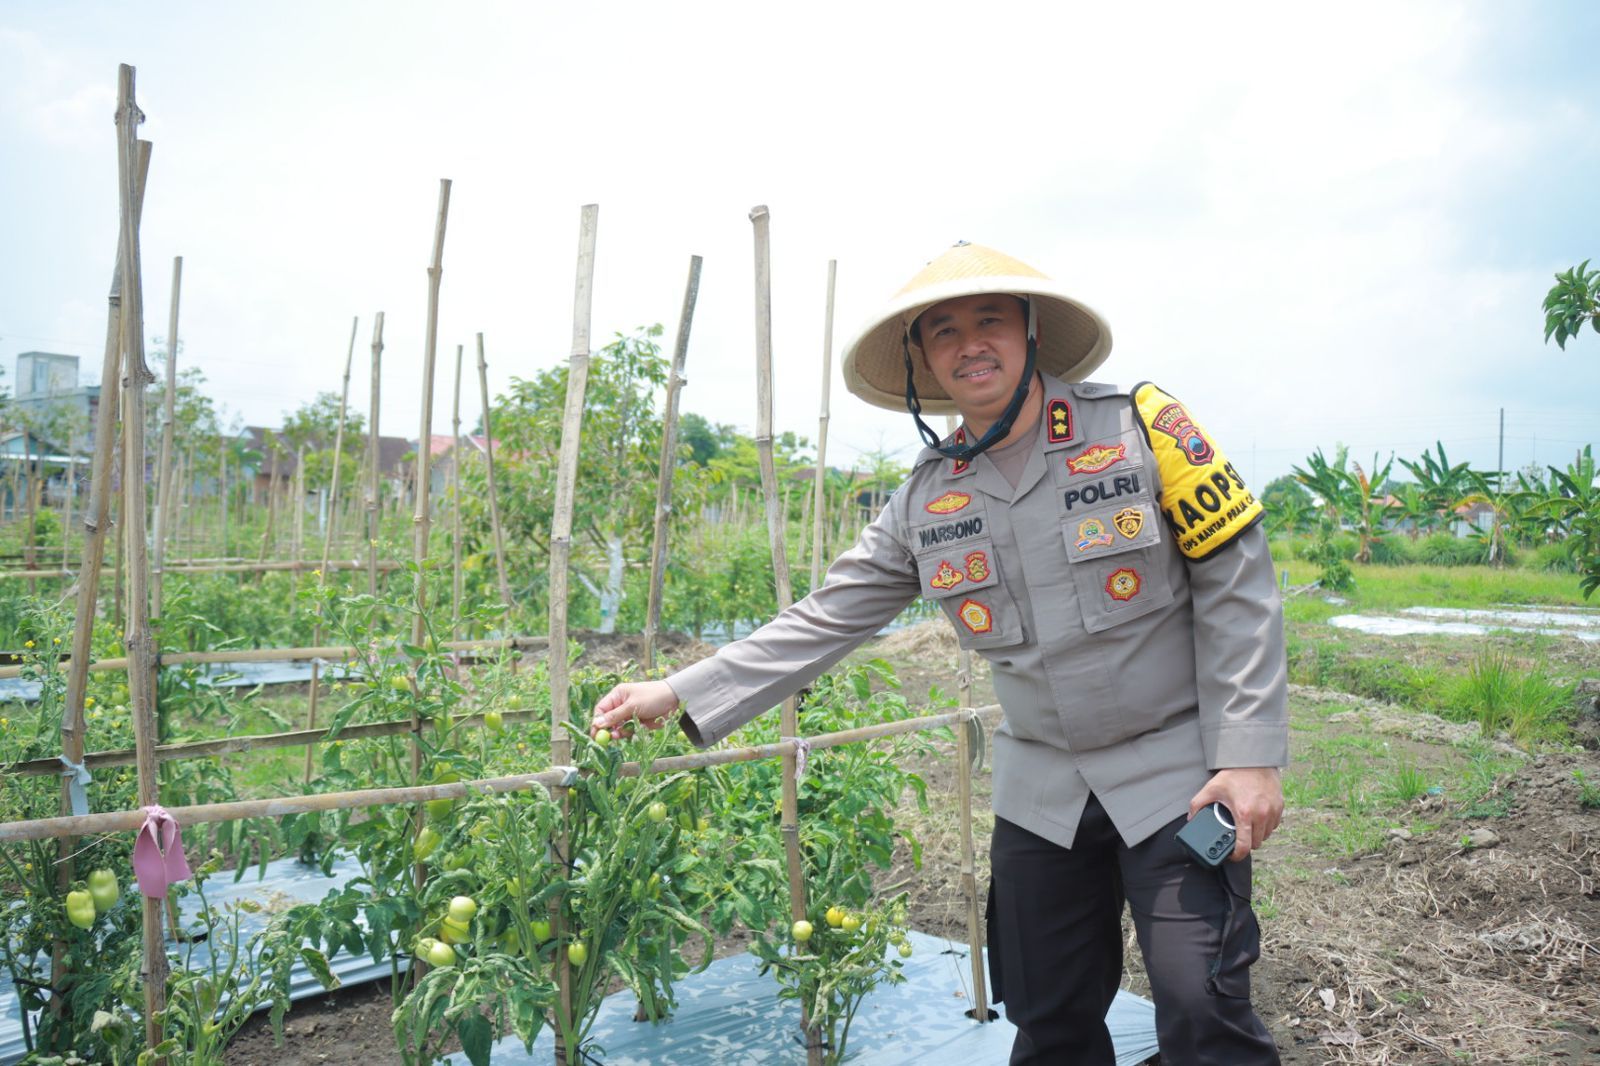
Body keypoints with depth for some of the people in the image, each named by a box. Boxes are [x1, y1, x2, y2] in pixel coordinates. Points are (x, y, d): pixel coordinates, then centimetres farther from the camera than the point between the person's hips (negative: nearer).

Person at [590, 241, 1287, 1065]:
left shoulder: (1139, 428, -10)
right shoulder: (927, 500, 1)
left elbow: (1235, 588, -8)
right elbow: (826, 620, 0)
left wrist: (1250, 753, -13)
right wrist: (680, 694, -5)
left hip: (1176, 773, -3)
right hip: (1041, 790, 4)